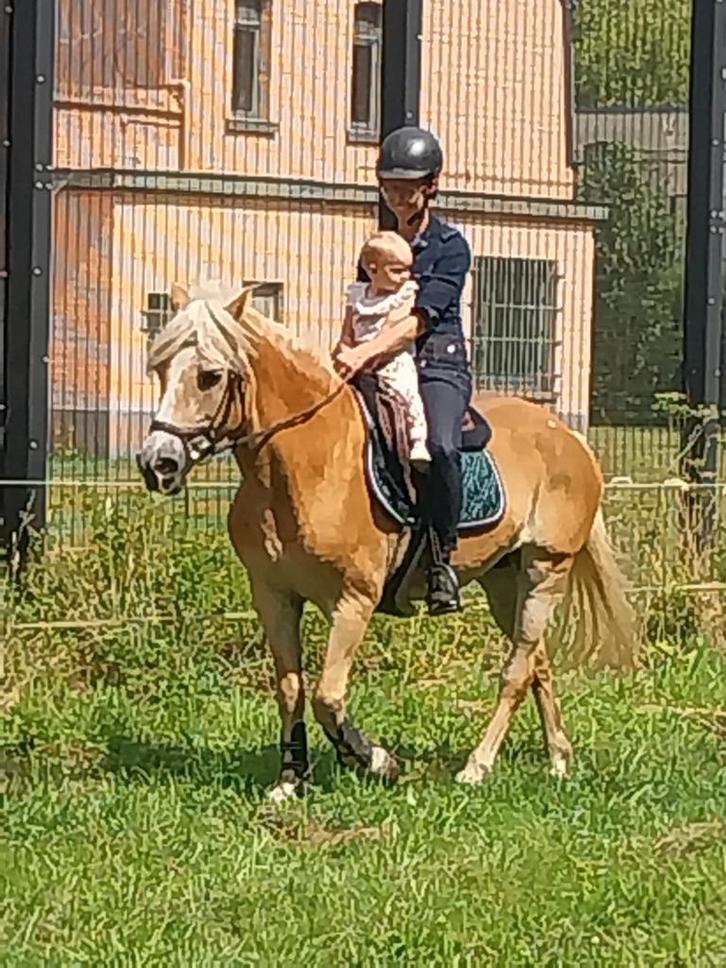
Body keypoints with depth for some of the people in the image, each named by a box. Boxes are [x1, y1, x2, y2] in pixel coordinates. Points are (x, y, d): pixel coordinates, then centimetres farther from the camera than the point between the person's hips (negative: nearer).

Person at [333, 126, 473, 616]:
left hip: (438, 366, -6)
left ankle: (442, 556, -22)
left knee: (440, 446, -35)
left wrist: (366, 352, -26)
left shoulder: (451, 247, -1)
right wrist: (346, 354, -2)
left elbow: (419, 320, -13)